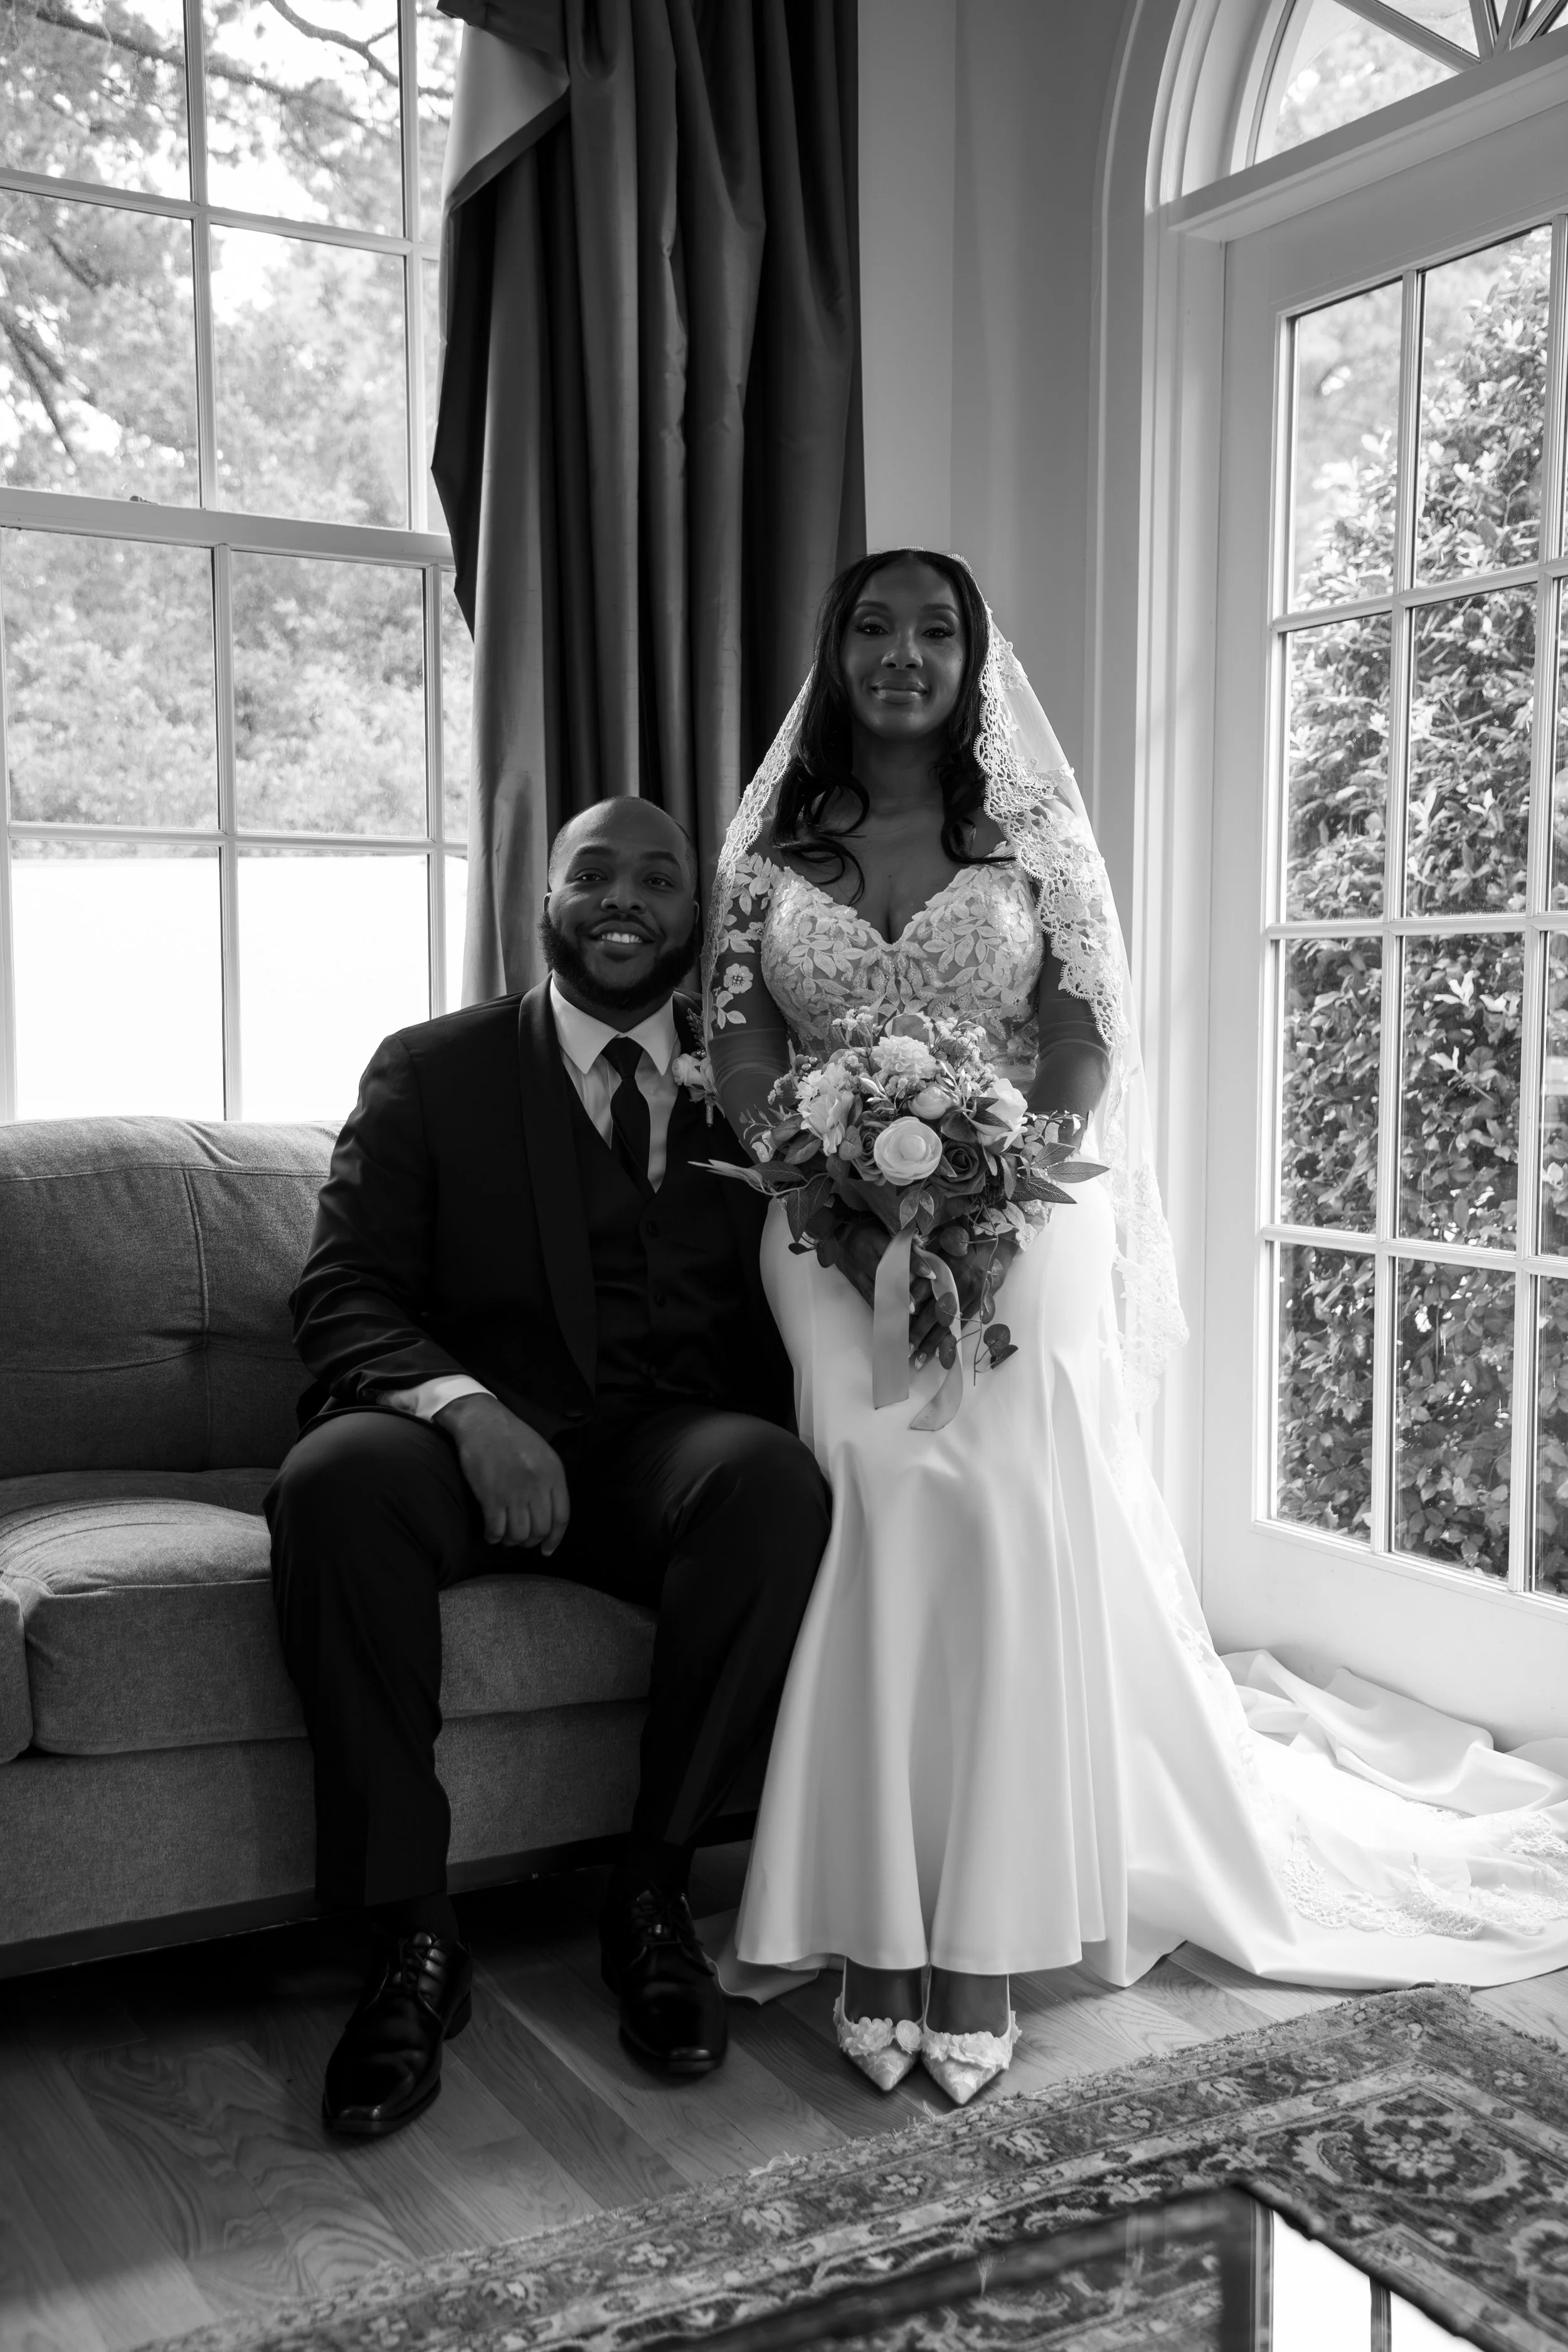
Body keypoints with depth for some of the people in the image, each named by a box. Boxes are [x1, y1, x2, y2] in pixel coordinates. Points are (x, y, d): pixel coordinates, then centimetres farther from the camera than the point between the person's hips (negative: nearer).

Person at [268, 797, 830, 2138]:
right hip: (469, 1439, -1)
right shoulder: (432, 1071, 9)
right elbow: (341, 1297, -1)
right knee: (333, 1480, -33)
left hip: (675, 1451, 1)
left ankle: (654, 1897, -15)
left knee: (780, 1481, -32)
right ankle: (412, 1938, -20)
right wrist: (466, 1407, -22)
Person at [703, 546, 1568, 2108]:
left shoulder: (1034, 833, 10)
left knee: (1008, 1512, -22)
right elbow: (739, 1057, 4)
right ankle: (877, 1932, -15)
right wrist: (857, 1216, -11)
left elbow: (1083, 1044, 1)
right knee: (893, 1498, -23)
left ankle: (984, 1933, -14)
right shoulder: (769, 847, 12)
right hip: (832, 1228, 1)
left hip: (1019, 1218, 0)